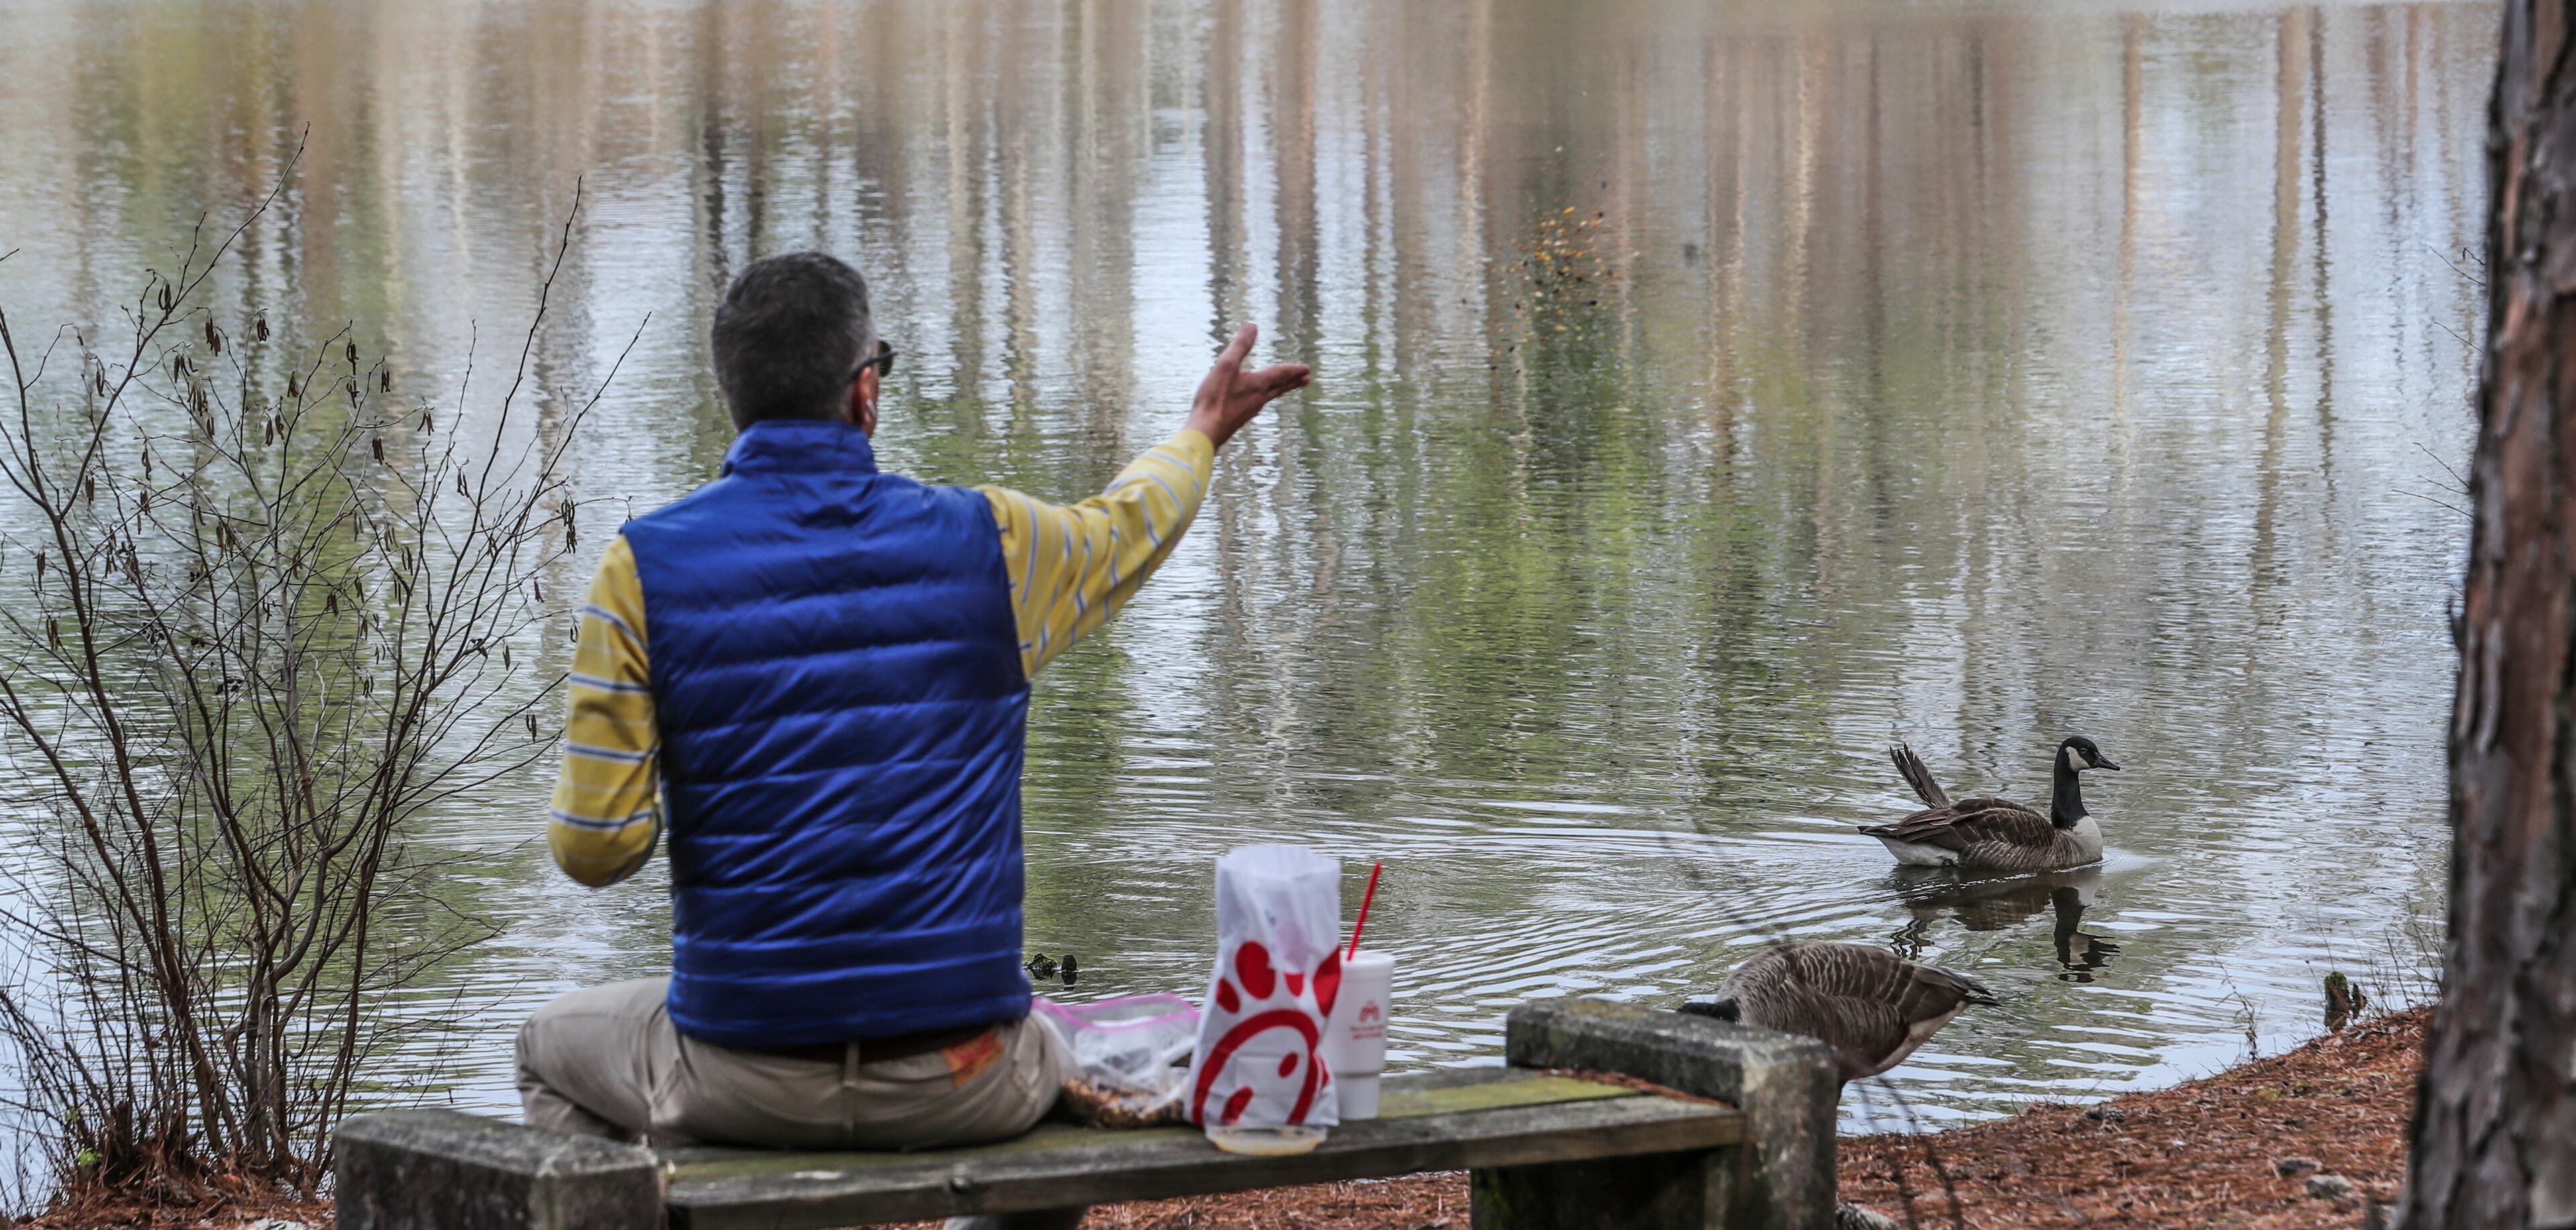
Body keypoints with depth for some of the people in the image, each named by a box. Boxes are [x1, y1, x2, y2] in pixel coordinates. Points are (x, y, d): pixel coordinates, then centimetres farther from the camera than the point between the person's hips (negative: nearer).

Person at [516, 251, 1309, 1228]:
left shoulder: (646, 570, -7)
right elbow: (1130, 526, 22)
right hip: (962, 1087, 1)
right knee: (1058, 1063, 38)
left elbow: (594, 848, -7)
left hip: (743, 1083, -1)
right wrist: (1201, 434, 45)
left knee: (554, 1050, 32)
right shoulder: (988, 542, -2)